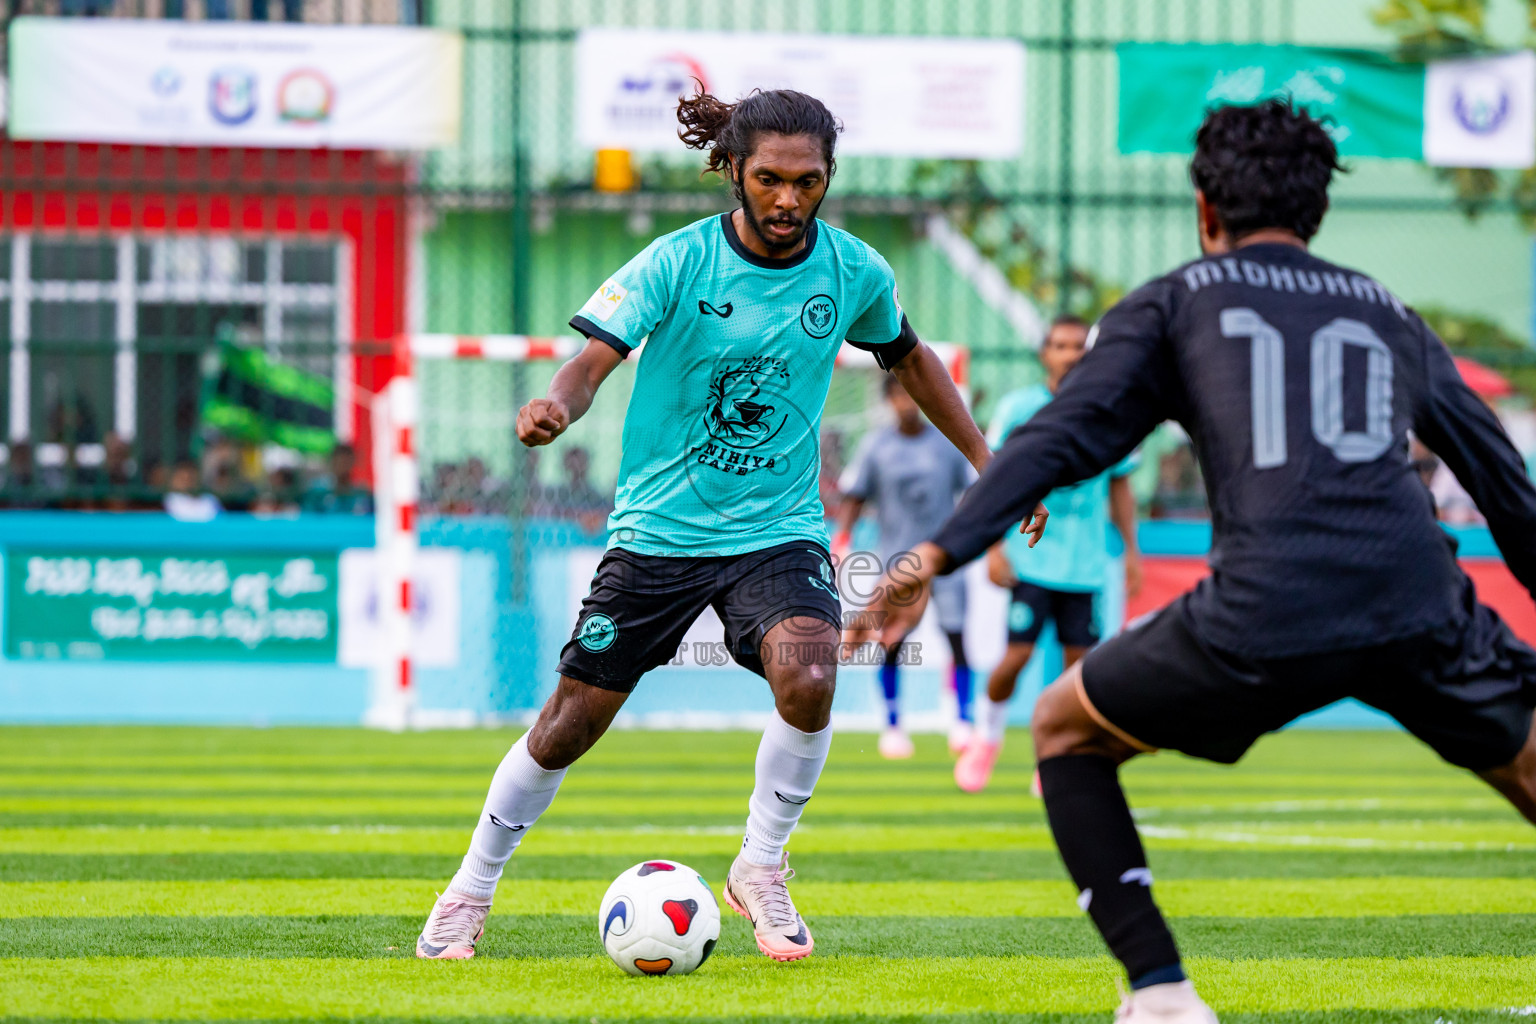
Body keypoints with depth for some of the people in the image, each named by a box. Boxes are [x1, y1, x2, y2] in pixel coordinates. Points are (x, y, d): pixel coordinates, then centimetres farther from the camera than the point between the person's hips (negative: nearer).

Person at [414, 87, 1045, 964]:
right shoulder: (677, 262, -13)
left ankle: (761, 872, -3)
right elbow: (594, 359, -21)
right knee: (573, 721, 3)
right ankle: (470, 895, 24)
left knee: (808, 680, -26)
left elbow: (909, 356, 17)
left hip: (780, 530, 1)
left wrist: (988, 460, 17)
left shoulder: (854, 273, -3)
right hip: (661, 527, -1)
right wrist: (556, 407, -45)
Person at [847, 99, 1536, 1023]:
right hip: (1419, 605, 3)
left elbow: (1067, 435, 3)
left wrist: (940, 554, -3)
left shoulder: (1175, 303, 18)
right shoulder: (1391, 316, 27)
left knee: (1066, 731, 21)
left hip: (1263, 624, -3)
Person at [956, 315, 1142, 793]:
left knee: (1078, 659, -1)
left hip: (1086, 564, 3)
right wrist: (994, 546, -6)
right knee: (1016, 655, -8)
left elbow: (1120, 487, 16)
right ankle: (987, 736, 18)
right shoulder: (1019, 408, 0)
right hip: (1031, 555, -3)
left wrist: (1131, 550, 10)